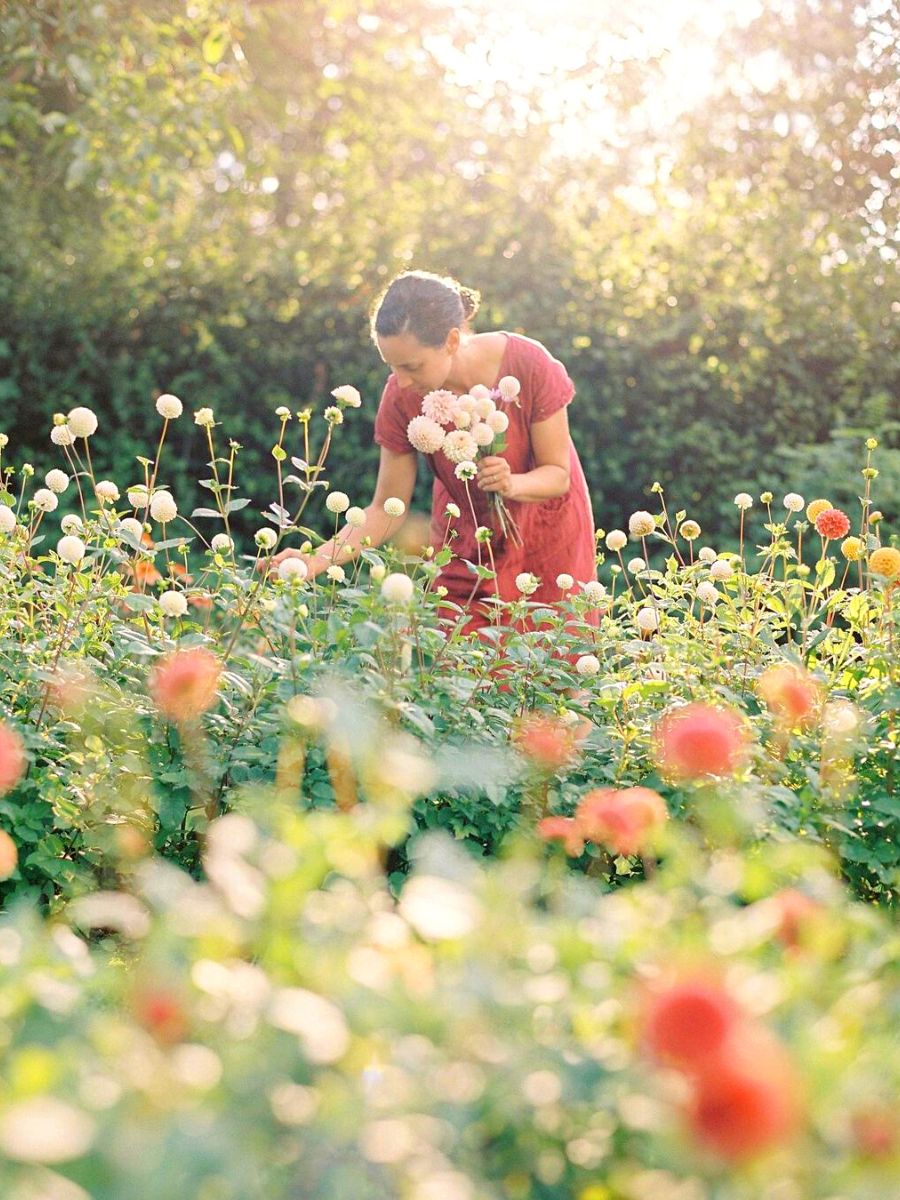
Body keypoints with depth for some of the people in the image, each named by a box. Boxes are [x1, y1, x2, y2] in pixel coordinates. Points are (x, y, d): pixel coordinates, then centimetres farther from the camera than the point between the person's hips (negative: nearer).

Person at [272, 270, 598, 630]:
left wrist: (513, 484, -38)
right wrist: (319, 559, -31)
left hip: (546, 533, -1)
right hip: (464, 544, 1)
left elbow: (558, 474, -17)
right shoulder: (402, 396, -22)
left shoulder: (529, 366, -28)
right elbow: (386, 508, -16)